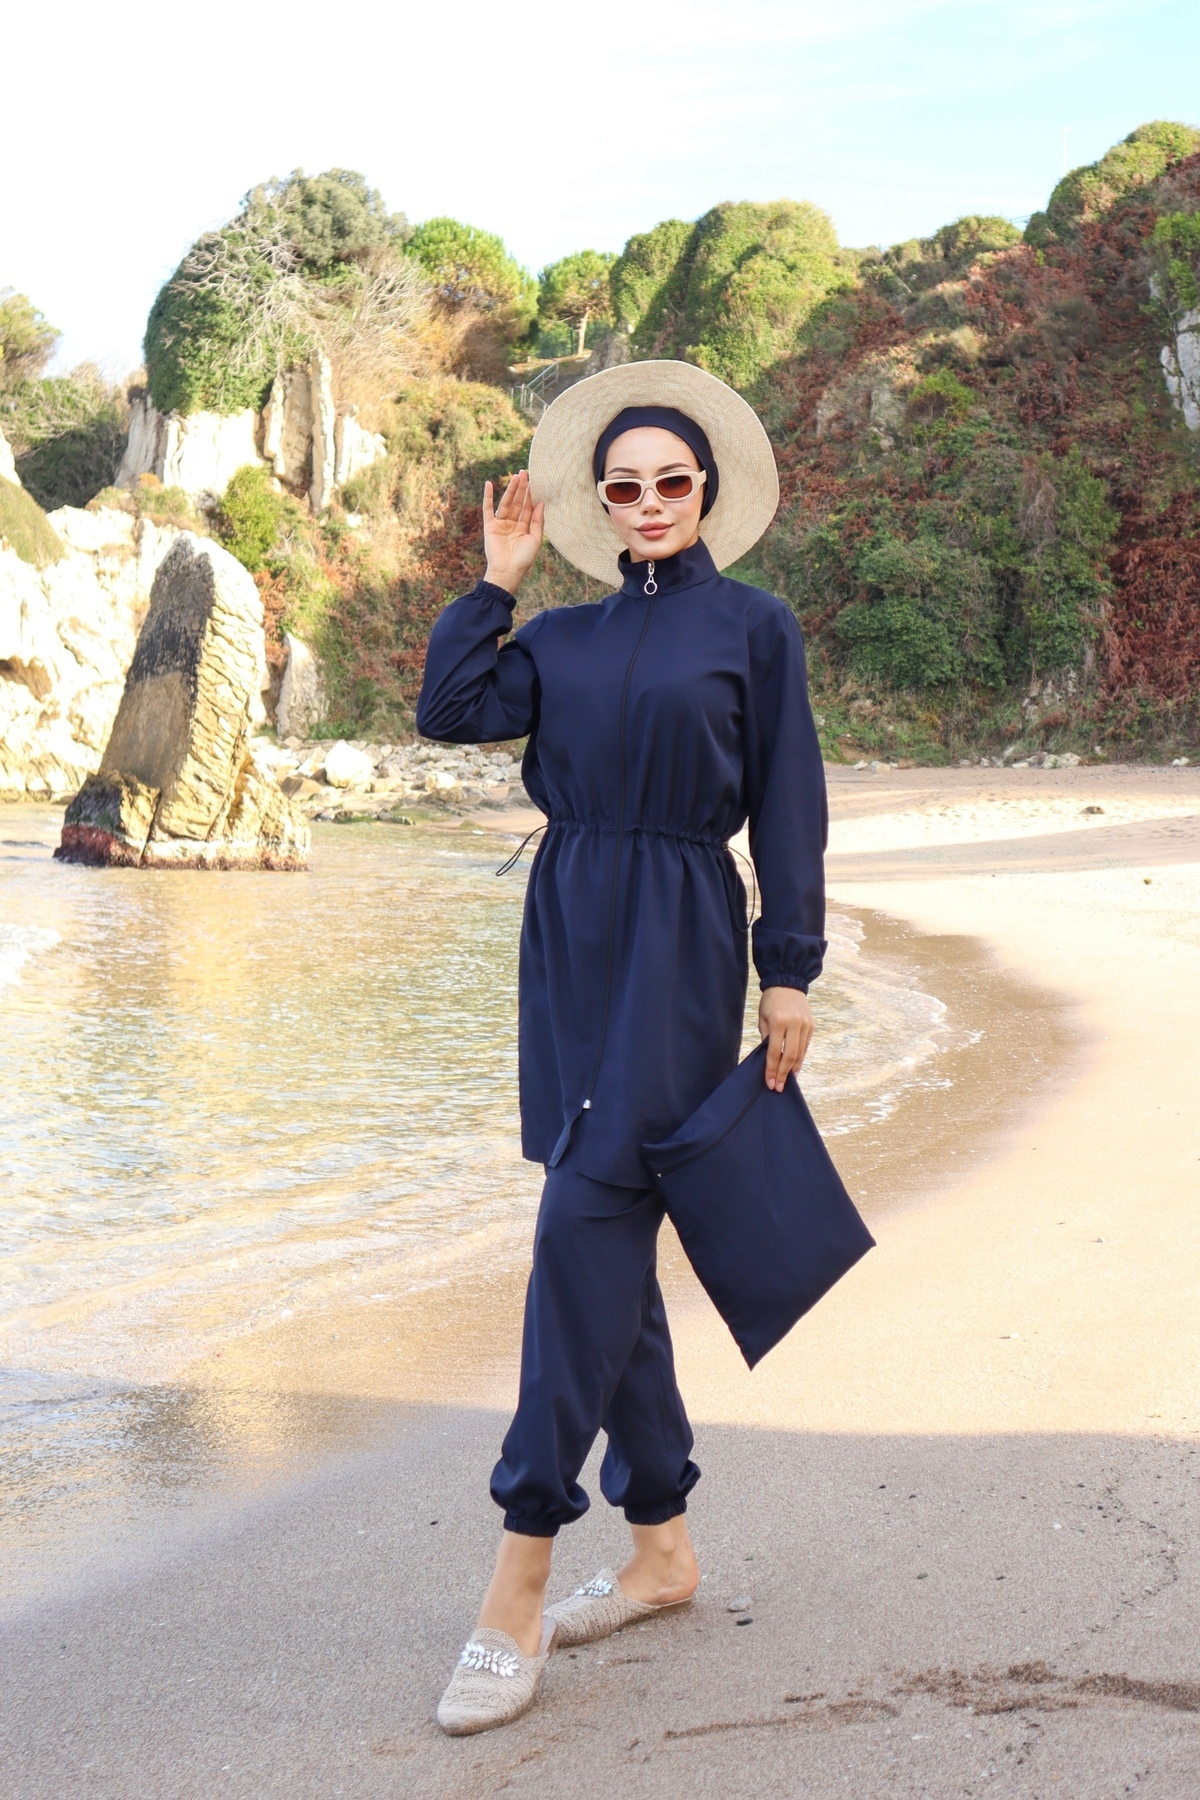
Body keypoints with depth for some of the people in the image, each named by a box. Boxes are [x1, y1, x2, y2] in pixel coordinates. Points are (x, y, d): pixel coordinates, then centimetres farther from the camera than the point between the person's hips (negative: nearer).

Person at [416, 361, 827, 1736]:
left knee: (586, 1224, -14)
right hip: (569, 944, 6)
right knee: (608, 1247, 8)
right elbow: (449, 710, 3)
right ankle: (661, 1548, 20)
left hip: (677, 951, -6)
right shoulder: (568, 637, 15)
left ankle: (518, 1588, -10)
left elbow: (788, 811, 0)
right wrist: (495, 578, 6)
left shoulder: (754, 628, 2)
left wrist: (789, 969, -4)